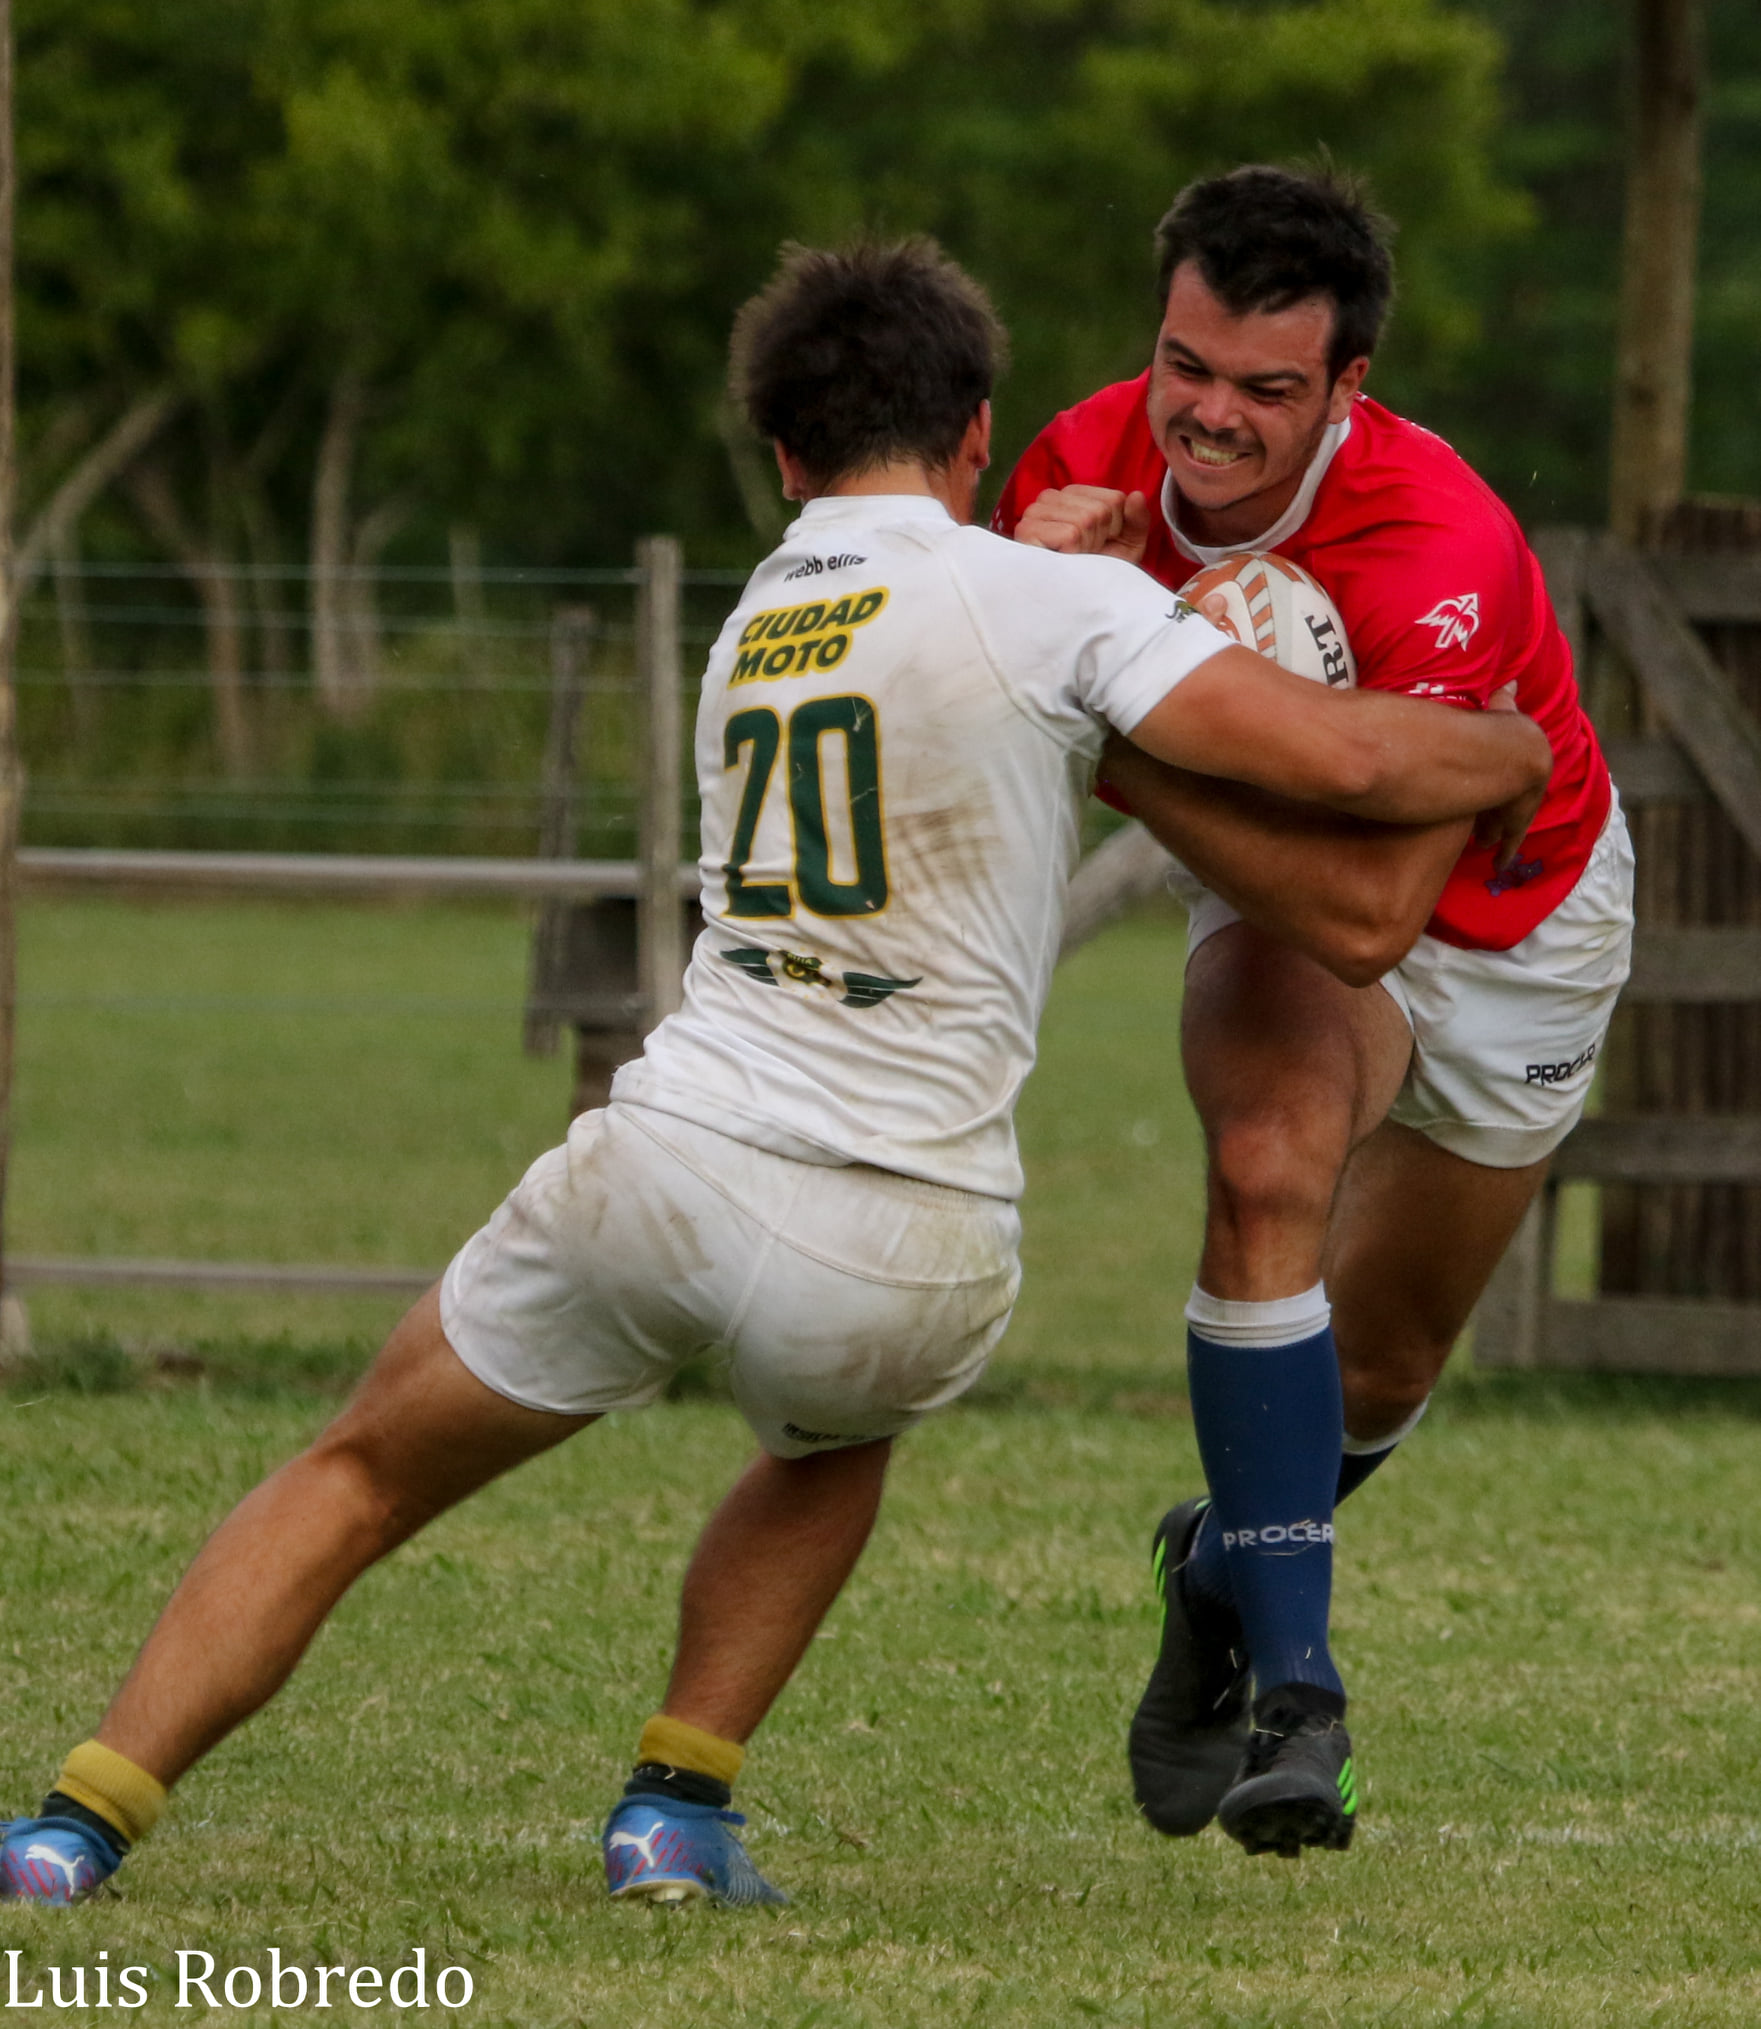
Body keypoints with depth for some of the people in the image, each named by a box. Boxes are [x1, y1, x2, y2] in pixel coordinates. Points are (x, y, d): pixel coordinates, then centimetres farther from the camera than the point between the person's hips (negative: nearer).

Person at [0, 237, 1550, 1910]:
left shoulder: (753, 624, 18)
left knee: (360, 1474, 21)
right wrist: (1517, 752, 12)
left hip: (663, 1159, 3)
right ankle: (679, 1806, 21)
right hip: (909, 1255, -3)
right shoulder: (1047, 600, -1)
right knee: (834, 1443, 34)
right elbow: (1340, 757, -6)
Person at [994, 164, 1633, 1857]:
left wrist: (1128, 758, -47)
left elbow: (1370, 913, -44)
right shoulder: (1091, 466, -25)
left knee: (1378, 1372, 13)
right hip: (1279, 878, 2)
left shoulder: (1437, 560, -41)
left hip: (1502, 911, -2)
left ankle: (1229, 1563, 49)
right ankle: (1288, 1685, -26)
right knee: (1271, 1160, -31)